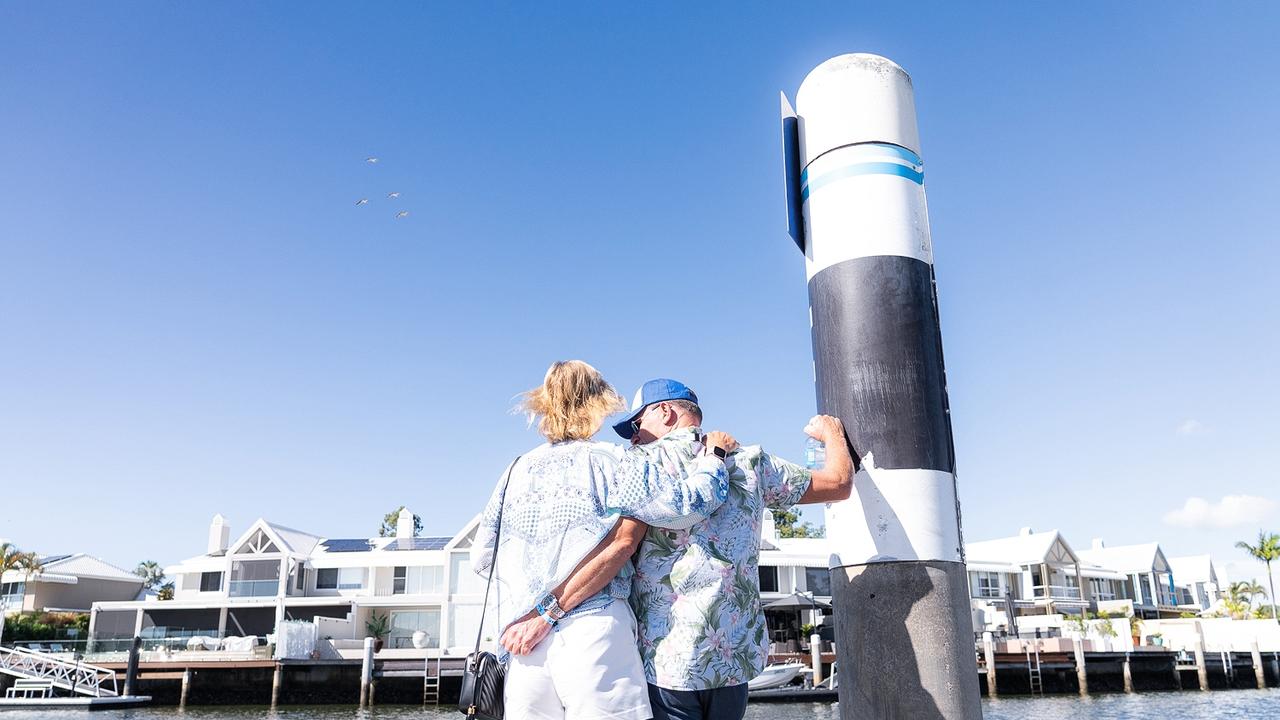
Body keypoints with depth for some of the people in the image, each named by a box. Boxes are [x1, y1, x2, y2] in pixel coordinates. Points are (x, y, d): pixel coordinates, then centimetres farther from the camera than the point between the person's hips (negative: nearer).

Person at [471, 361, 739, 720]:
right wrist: (714, 452, 9)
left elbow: (481, 559, 19)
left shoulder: (517, 470, 12)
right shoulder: (610, 462, -2)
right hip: (593, 631, -4)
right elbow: (693, 500, -10)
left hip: (522, 644, 5)